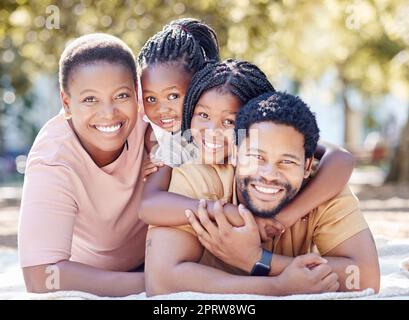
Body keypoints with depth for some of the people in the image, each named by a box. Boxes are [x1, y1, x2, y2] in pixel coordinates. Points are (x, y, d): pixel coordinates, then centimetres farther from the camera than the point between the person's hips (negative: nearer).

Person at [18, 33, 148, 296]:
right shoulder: (52, 165, -33)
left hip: (147, 261, 4)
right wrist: (150, 283, -40)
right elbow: (41, 279, -40)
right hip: (83, 279, -4)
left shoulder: (145, 120, -24)